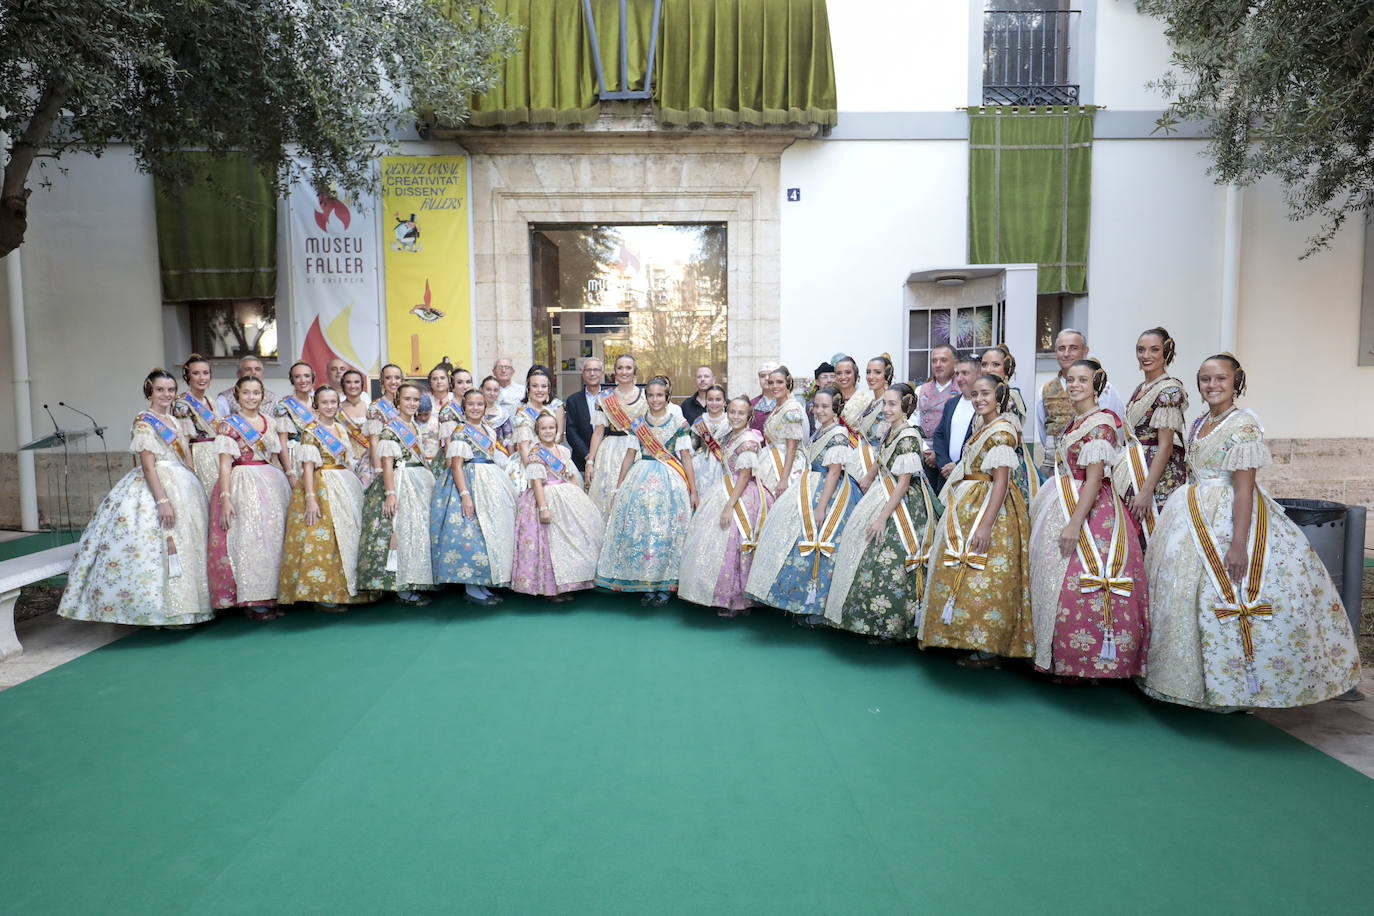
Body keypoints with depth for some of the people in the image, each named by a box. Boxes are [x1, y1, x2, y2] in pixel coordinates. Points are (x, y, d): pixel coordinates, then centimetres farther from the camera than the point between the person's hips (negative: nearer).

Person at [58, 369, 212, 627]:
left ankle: (178, 606, 14)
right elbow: (148, 466, -14)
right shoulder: (144, 422, -6)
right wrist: (163, 500, -22)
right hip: (156, 488, -8)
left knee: (185, 544, 7)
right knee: (163, 545, -11)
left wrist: (193, 493, 14)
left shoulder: (173, 421, 17)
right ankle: (164, 610, -6)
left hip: (184, 489, 8)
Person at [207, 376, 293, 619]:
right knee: (247, 537, -9)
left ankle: (271, 596, 10)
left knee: (273, 533, 3)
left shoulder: (268, 422, 14)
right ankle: (252, 601, -3)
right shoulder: (229, 424, -2)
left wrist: (287, 486, 14)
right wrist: (225, 497, -17)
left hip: (271, 484, 6)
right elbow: (225, 464, -8)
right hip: (242, 485, -5)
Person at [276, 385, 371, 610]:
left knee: (347, 536, 7)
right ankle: (321, 593, -2)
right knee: (320, 538, -8)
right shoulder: (310, 431, -6)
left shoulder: (341, 429, 13)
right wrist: (310, 498, -21)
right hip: (321, 488, -7)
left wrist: (356, 487, 12)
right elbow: (308, 466, -13)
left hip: (346, 487, 7)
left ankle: (343, 590, 15)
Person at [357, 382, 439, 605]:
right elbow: (387, 463, -13)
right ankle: (402, 588, -3)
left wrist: (430, 483, 15)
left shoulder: (418, 427, 16)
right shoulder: (390, 428, -6)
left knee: (420, 530, 7)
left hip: (422, 483, 8)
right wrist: (390, 493, -21)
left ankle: (414, 584, 14)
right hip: (400, 483, -8)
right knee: (401, 529, -8)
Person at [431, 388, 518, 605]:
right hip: (470, 483, -8)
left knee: (494, 532, 7)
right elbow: (456, 466, -13)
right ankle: (471, 589, -2)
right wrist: (465, 494, -23)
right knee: (471, 533, -11)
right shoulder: (460, 433, -6)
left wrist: (505, 488, 17)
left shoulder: (489, 431, 15)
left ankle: (483, 585, 14)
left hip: (493, 485, 8)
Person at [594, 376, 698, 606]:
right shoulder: (637, 423, 8)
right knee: (638, 528, -2)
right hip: (640, 480, 3)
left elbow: (686, 456, 0)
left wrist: (693, 490, -2)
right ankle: (645, 585, 9)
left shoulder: (677, 422, 1)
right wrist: (618, 487, 10)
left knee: (666, 530, -4)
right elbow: (630, 455, 11)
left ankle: (663, 586, 6)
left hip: (669, 481, -2)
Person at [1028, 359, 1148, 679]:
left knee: (1081, 586, -10)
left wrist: (1075, 523, -25)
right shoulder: (1074, 423, 15)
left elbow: (1095, 478, -19)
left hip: (1092, 509, -9)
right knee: (1058, 579, 11)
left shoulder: (1100, 423, -12)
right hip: (1063, 506, 9)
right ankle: (1064, 660, 21)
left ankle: (1092, 664, 3)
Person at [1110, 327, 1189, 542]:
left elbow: (1165, 446, -16)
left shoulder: (1169, 389, -11)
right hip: (1135, 471, 8)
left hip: (1160, 474, -8)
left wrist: (1146, 491, -21)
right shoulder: (1140, 389, 15)